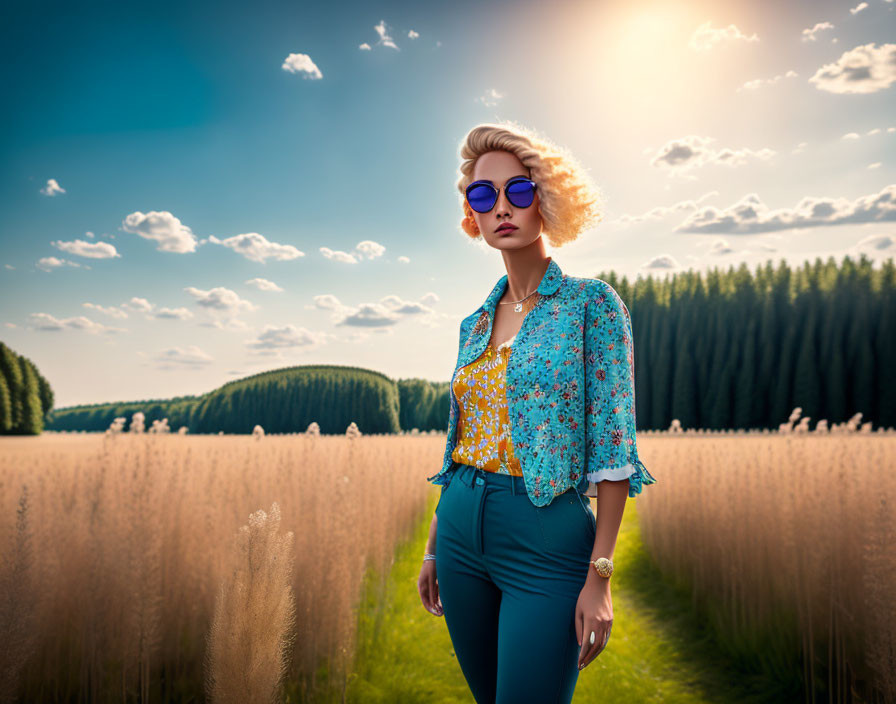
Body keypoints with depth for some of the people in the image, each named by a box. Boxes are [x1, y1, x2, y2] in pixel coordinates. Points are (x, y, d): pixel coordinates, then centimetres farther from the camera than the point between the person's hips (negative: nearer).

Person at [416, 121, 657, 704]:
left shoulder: (592, 302, -6)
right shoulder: (475, 324, 10)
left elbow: (612, 448, -11)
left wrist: (600, 575, -15)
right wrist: (433, 548, 15)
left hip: (548, 532, -5)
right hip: (462, 528, 6)